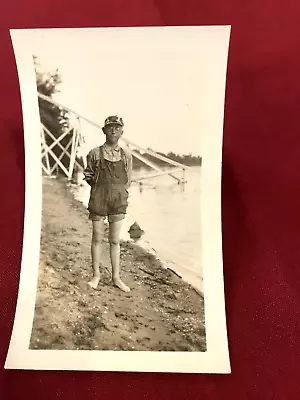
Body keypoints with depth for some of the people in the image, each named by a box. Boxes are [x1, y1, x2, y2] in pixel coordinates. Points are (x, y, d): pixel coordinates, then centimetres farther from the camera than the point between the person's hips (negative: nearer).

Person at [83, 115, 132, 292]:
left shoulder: (126, 155, 4)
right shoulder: (95, 153, 0)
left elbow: (128, 181, 9)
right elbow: (88, 176, 10)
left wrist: (121, 195, -2)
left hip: (118, 203, 1)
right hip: (98, 201, -1)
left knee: (115, 240, 9)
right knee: (97, 238, 8)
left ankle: (116, 277, 20)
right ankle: (96, 275, 23)